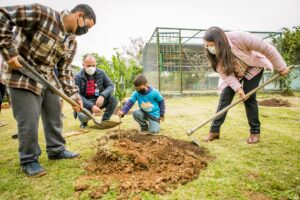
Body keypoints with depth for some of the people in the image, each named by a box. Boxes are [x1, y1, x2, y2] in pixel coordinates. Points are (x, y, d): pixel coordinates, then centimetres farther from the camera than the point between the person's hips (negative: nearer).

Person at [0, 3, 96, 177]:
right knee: (29, 121, -5)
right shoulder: (42, 13, -17)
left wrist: (74, 95, -7)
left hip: (49, 78, 7)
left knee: (54, 116, 11)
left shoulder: (72, 42, 2)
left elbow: (65, 71, 3)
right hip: (22, 76, -7)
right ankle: (29, 160, 15)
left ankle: (56, 150, 29)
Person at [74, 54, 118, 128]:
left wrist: (102, 96, -26)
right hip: (85, 103, -3)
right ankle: (84, 122, 8)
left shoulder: (101, 73, -3)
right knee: (83, 116, -33)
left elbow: (110, 86, -6)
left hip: (99, 100, 3)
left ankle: (104, 121, -5)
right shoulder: (78, 77, -11)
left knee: (113, 99, -25)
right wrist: (91, 106, -28)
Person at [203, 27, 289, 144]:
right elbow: (224, 73, -20)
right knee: (224, 98, -9)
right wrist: (237, 87, -31)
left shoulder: (240, 38, -37)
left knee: (249, 98, -11)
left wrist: (281, 67, -15)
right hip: (232, 74, 3)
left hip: (253, 68, -2)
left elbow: (267, 48, -24)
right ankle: (214, 130, -2)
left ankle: (255, 131, 6)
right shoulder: (213, 54, -27)